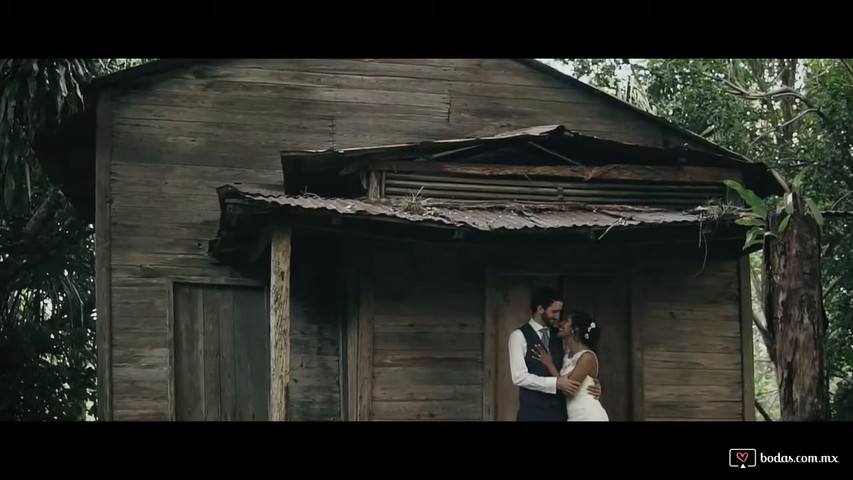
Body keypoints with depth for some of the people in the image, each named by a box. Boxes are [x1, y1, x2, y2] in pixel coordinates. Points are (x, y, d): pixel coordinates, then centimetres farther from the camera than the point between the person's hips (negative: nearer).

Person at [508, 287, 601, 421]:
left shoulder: (559, 337, 13)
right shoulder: (519, 336, -4)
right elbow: (519, 376, -14)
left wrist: (590, 384, -3)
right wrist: (555, 383, -20)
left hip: (559, 411, 5)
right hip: (532, 412, -5)